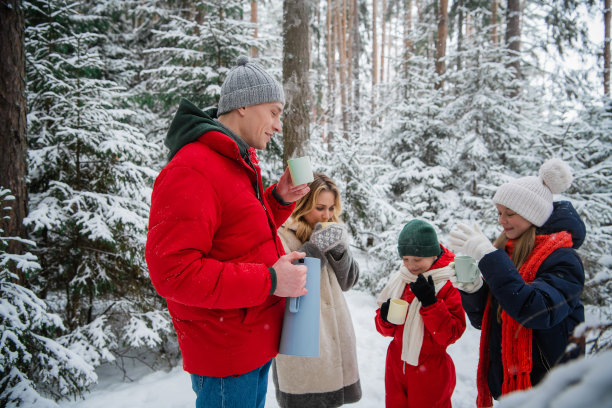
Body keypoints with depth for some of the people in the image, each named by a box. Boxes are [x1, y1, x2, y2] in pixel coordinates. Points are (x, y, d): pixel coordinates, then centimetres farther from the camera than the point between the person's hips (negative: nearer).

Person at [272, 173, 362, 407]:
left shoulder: (330, 232, 9)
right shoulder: (282, 236, -12)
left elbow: (347, 283, 9)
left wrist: (340, 251, -9)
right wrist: (316, 247, -23)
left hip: (334, 334, 6)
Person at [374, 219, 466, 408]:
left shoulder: (450, 283, -14)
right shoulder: (399, 279, 2)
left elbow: (451, 334, -18)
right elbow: (385, 329, 7)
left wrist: (430, 302, -28)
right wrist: (385, 318, -15)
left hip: (430, 373, -5)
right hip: (396, 366, 5)